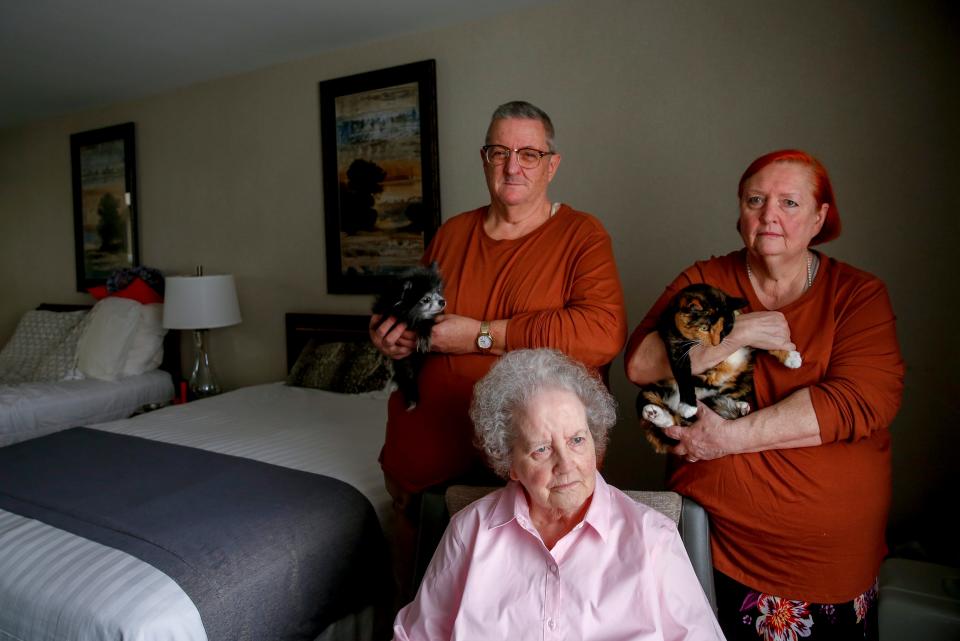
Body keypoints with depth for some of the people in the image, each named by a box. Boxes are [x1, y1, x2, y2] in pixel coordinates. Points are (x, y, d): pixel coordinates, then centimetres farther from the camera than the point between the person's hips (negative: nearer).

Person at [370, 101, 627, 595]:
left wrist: (481, 336, -19)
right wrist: (391, 333, 1)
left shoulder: (581, 235, -5)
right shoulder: (451, 233, 11)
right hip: (428, 465, 5)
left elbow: (604, 333, -21)